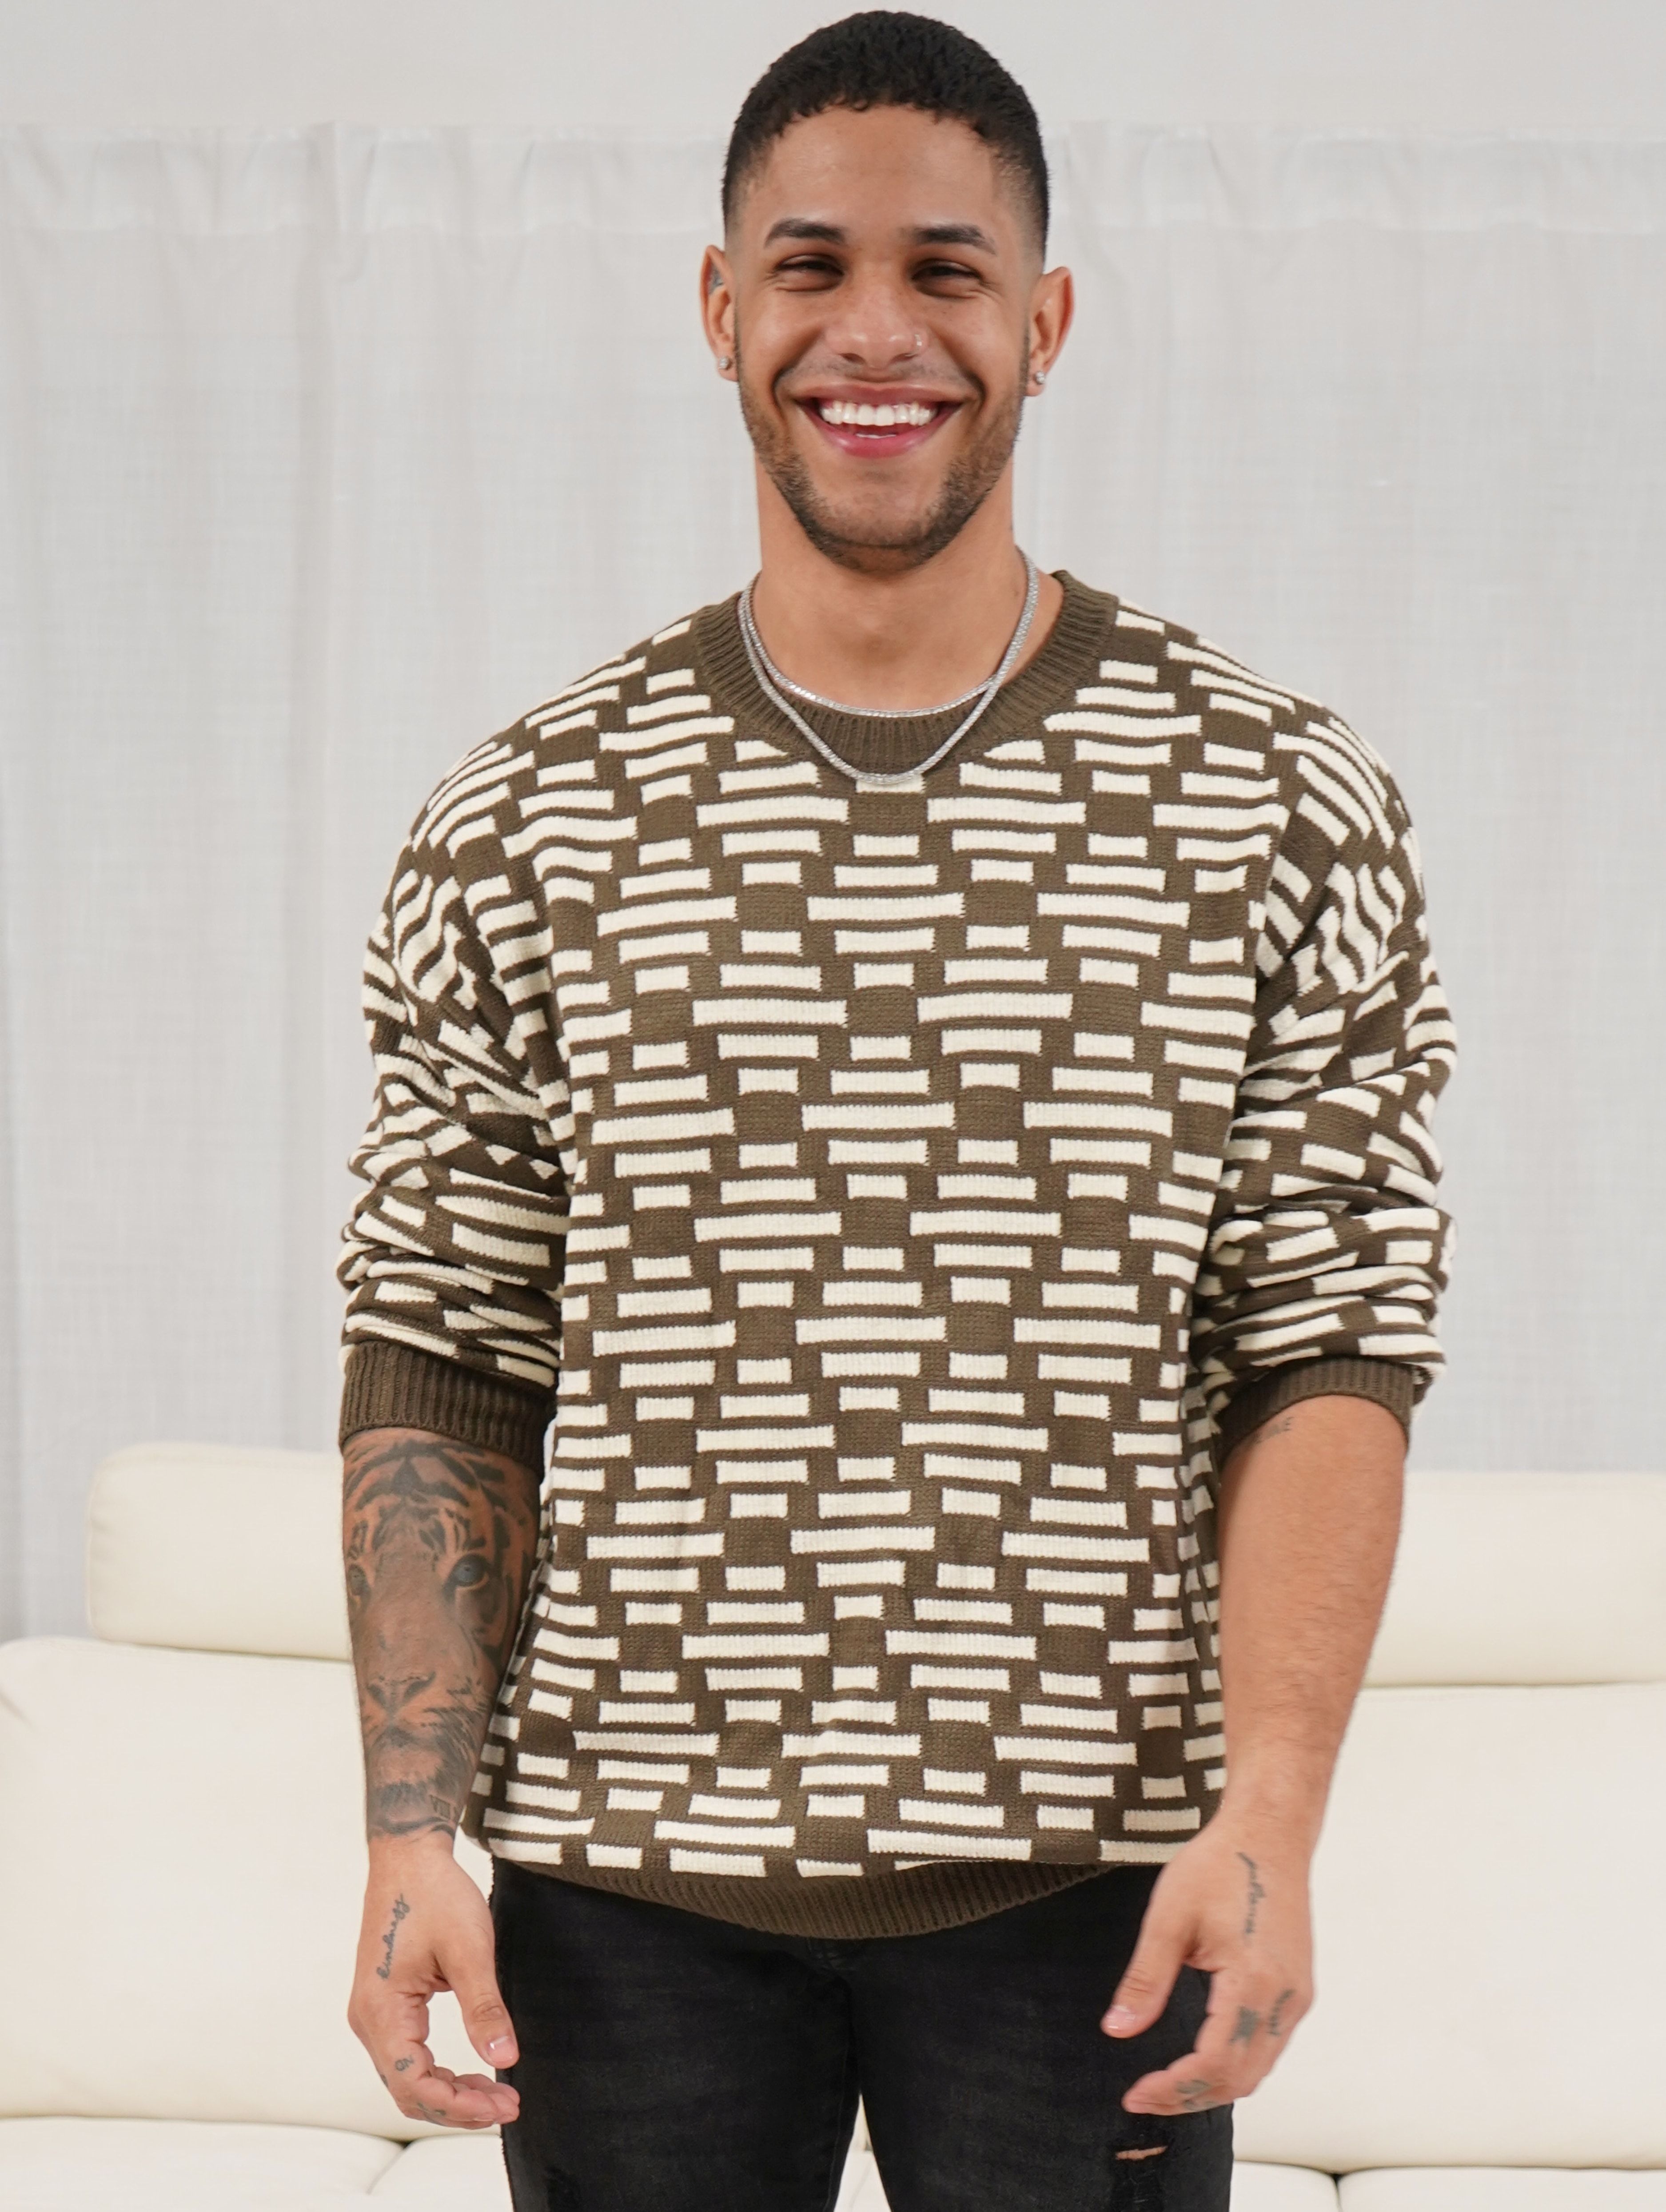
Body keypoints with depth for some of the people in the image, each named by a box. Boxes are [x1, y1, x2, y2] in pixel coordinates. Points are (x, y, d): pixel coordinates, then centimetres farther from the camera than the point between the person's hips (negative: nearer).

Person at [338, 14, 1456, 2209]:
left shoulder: (1285, 809, 1)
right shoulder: (525, 826, 4)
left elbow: (1332, 1358, -2)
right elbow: (443, 1367, 5)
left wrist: (1271, 1814, -13)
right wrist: (412, 1835, -4)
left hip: (1086, 1885, -1)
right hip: (625, 1877, 1)